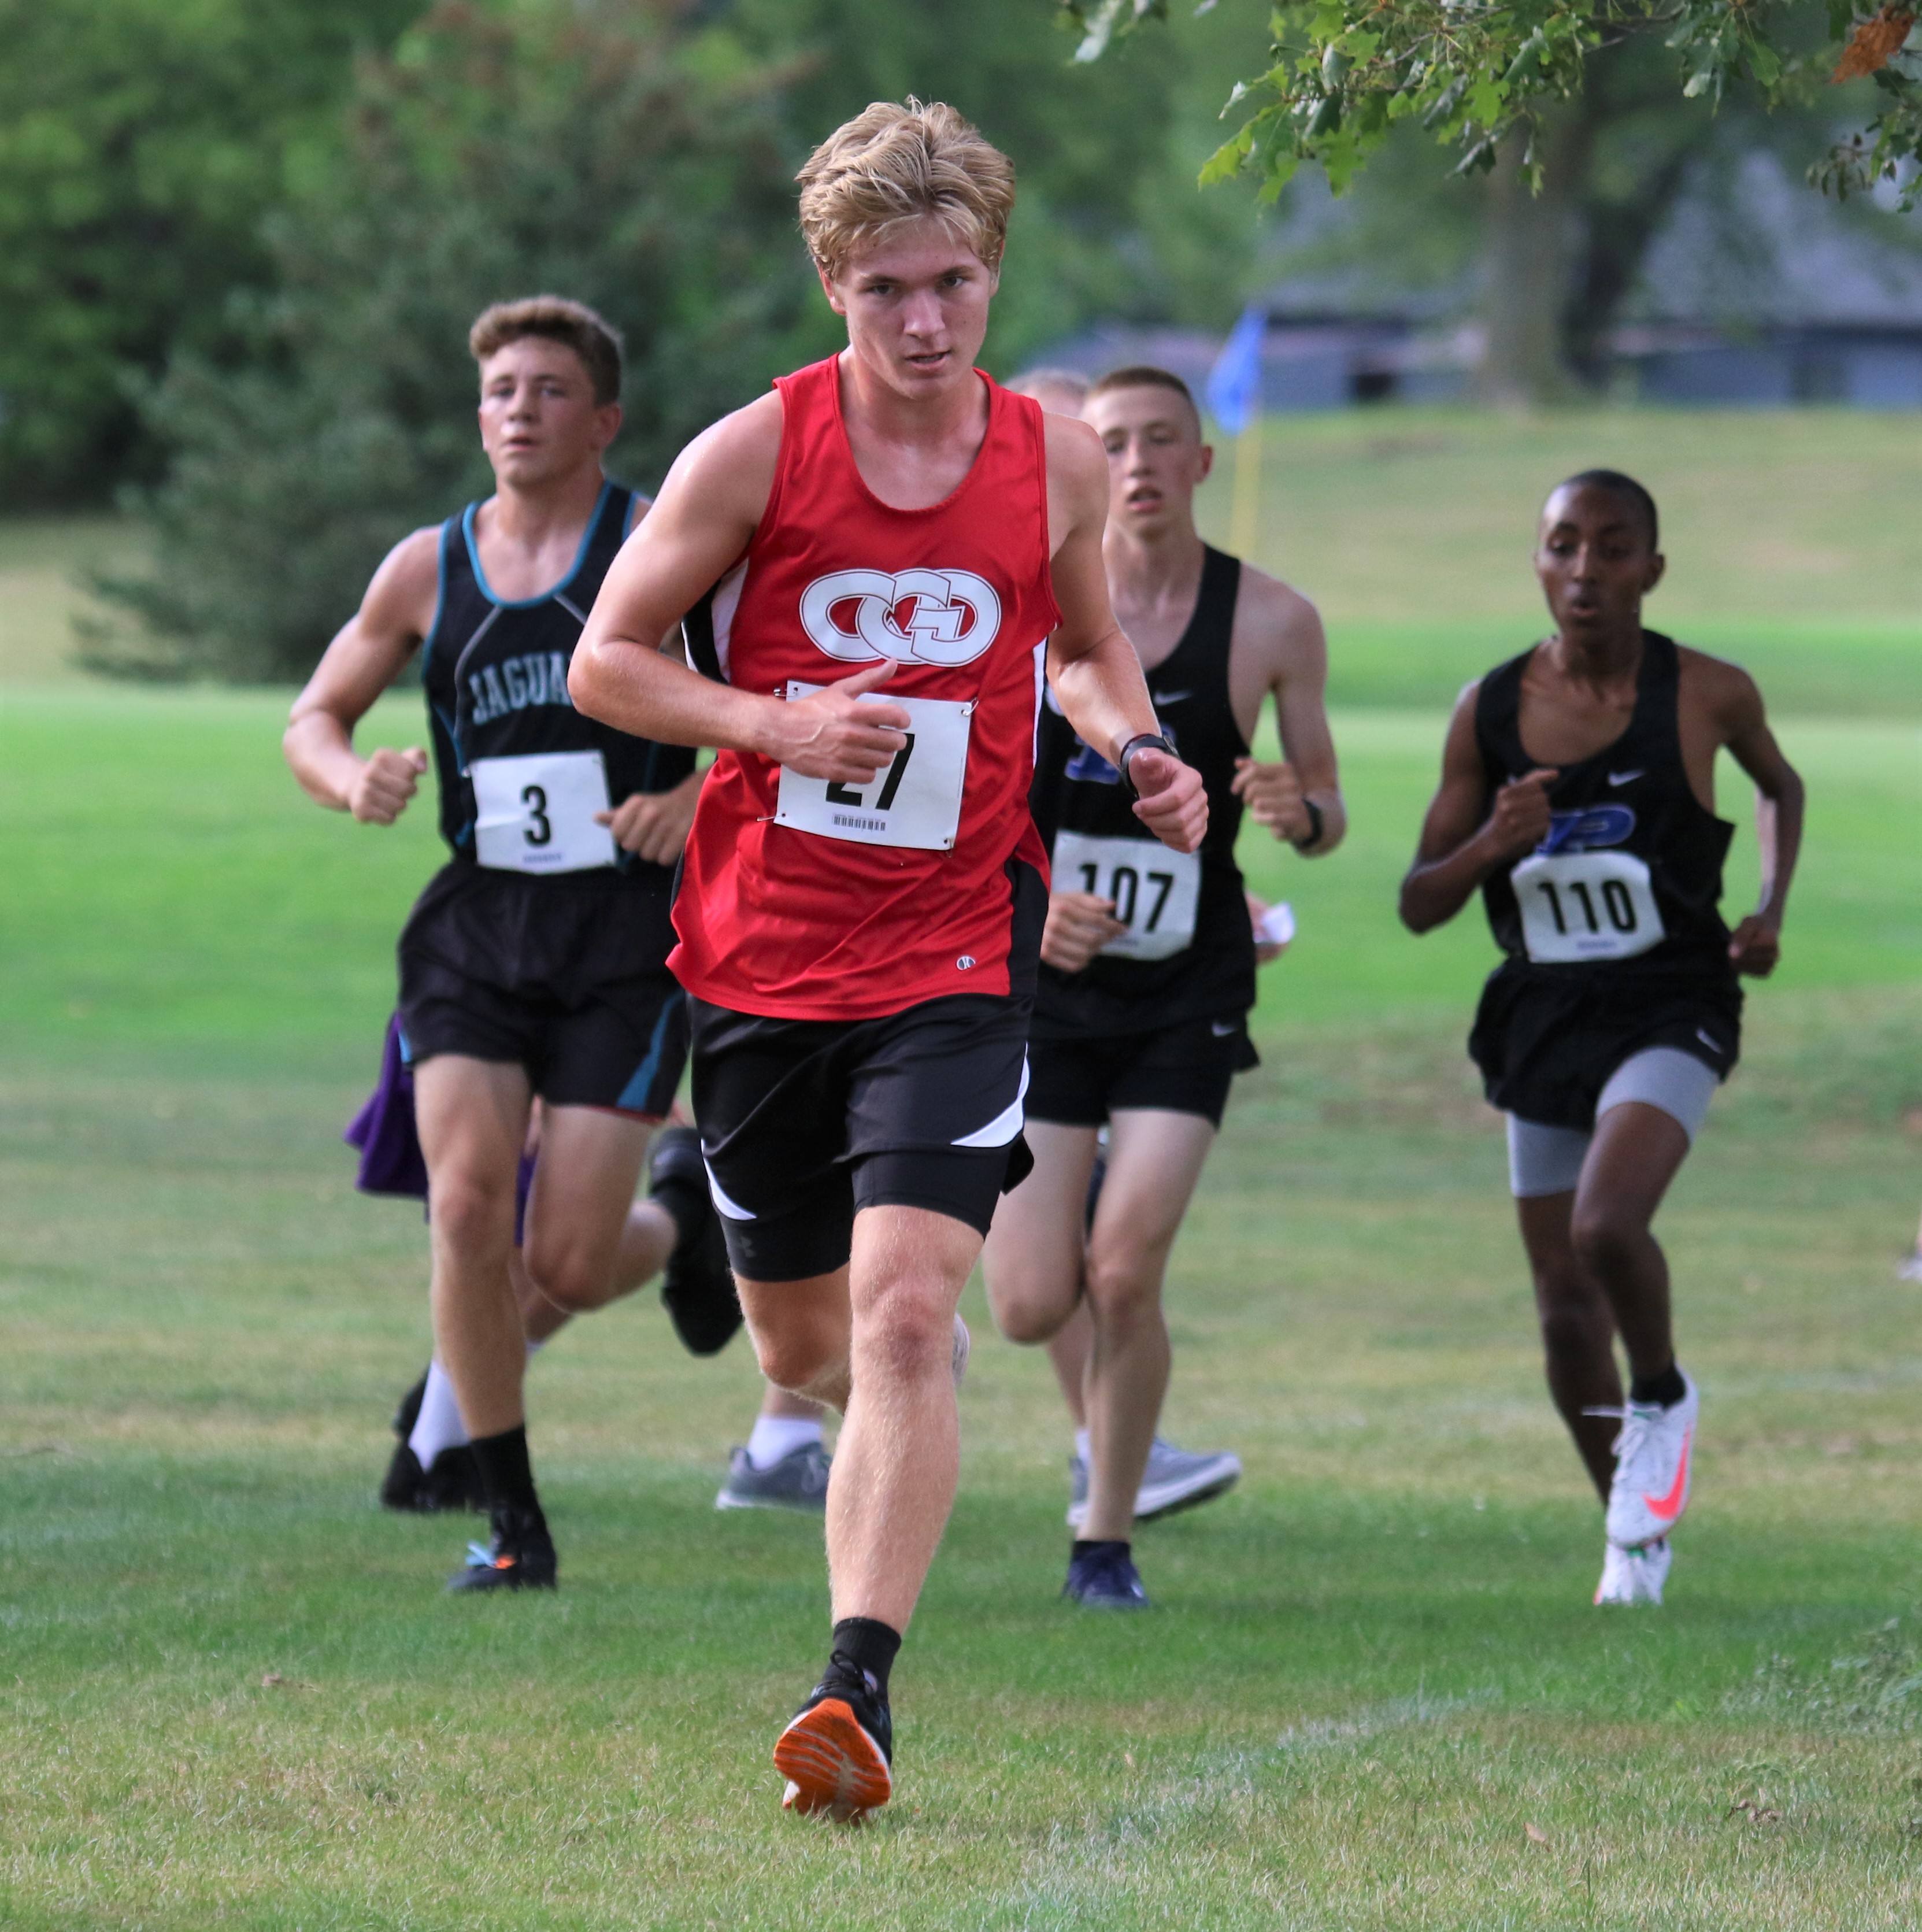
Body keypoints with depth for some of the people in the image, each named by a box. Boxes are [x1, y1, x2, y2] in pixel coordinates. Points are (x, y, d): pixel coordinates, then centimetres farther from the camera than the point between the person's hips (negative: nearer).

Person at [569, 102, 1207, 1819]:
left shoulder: (1058, 462, 1)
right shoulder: (756, 452, -6)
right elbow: (606, 661, 0)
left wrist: (1140, 752, -1)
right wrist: (782, 725, -16)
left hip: (953, 957, -1)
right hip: (758, 954, 1)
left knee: (904, 1319, -19)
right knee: (801, 1346, 14)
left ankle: (859, 1687, -20)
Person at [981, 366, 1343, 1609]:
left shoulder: (1272, 622, -3)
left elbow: (1328, 807, 6)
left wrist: (1303, 813, -18)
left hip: (1188, 992, 0)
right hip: (1041, 979, 0)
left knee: (1127, 1277, -13)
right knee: (1032, 1309, -5)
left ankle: (1108, 1542, 6)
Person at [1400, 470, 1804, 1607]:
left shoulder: (1708, 695, -7)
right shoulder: (1490, 713, -2)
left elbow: (1782, 786, 17)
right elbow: (1420, 907, 2)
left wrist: (1771, 913, 3)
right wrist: (1489, 844, -18)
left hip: (1670, 1011, -4)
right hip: (1543, 1021, 4)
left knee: (1607, 1225, -29)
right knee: (1566, 1310, 7)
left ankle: (1663, 1399, 2)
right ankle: (1639, 1536, 28)